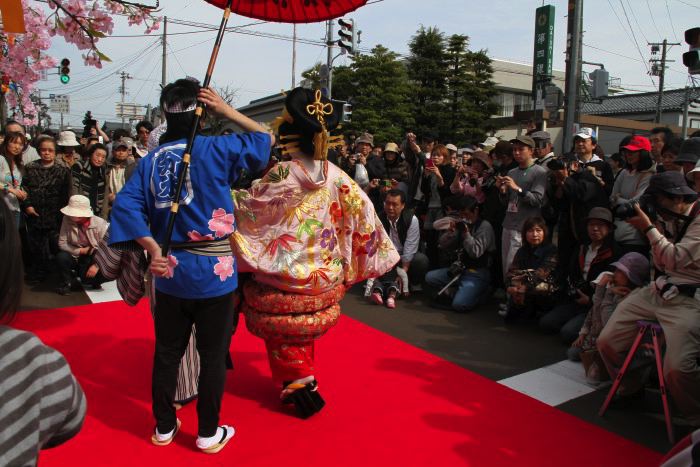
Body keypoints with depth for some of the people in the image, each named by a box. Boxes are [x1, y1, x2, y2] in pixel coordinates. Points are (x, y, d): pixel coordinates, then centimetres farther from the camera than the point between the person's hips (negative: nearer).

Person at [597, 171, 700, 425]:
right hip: (659, 290, 8)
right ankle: (631, 387, 28)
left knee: (677, 368, -27)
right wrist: (652, 230, 6)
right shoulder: (675, 221, 15)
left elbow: (677, 260, -20)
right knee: (607, 341, 2)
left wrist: (649, 228, -14)